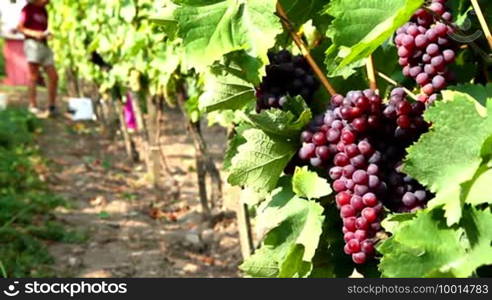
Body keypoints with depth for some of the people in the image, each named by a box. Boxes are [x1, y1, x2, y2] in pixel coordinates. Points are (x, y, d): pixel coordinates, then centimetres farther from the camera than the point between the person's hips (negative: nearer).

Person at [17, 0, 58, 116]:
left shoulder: (43, 10, 20)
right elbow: (20, 27, -5)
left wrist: (47, 34, 2)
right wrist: (34, 33, -20)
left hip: (44, 44, 7)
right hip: (33, 43, -7)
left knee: (54, 77, 1)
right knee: (34, 77, -8)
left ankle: (52, 106, 8)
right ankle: (33, 106, -4)